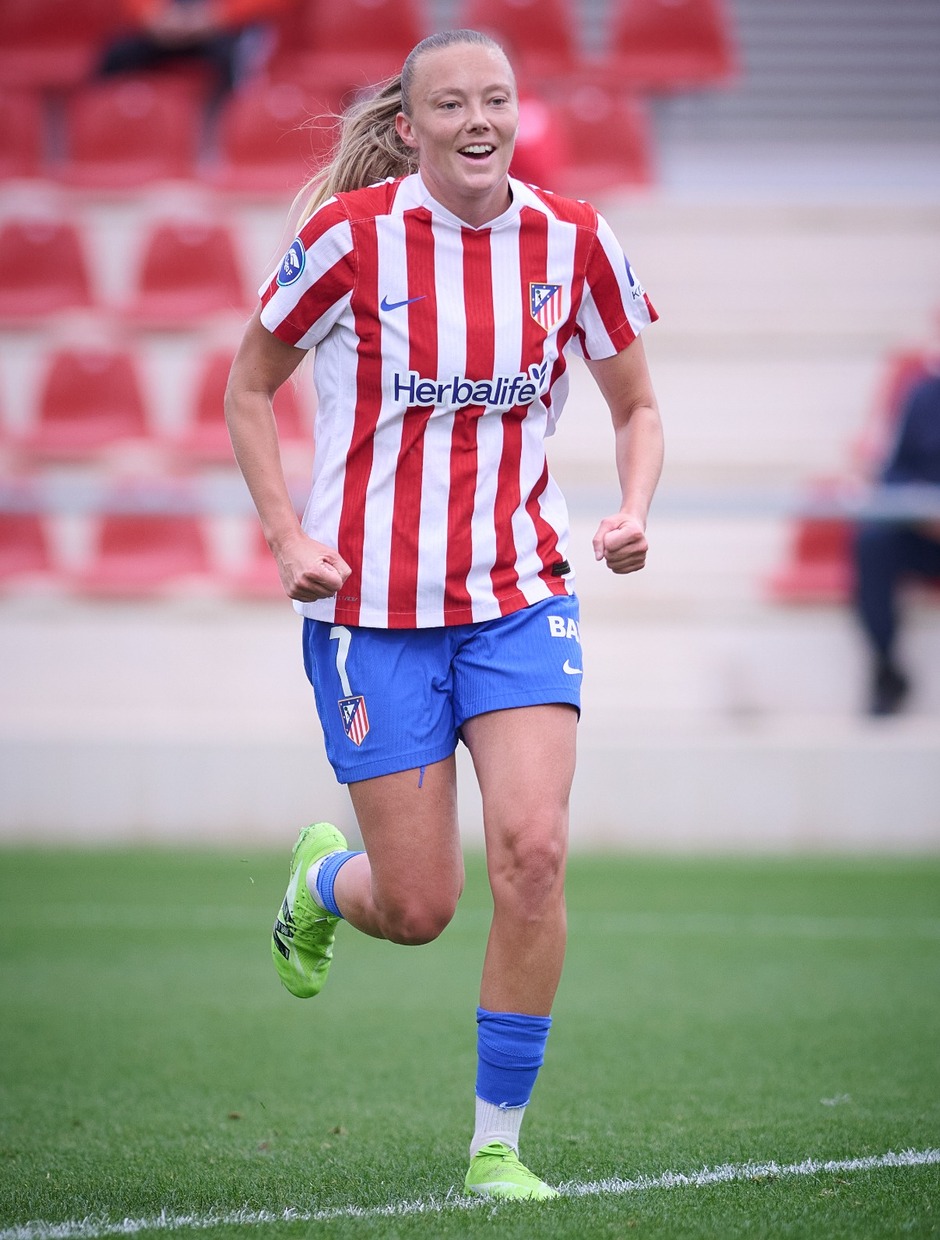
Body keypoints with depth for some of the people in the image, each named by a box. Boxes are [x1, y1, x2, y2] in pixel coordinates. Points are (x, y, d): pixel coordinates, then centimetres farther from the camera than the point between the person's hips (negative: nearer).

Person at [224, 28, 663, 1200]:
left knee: (532, 851, -16)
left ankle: (498, 1142, -1)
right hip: (373, 604, -2)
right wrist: (288, 538, -7)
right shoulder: (350, 236, -10)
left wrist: (633, 512, -9)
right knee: (418, 907, 0)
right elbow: (249, 386, 4)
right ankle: (320, 878, 39)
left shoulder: (572, 243, -2)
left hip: (520, 596, 2)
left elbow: (637, 409, 11)